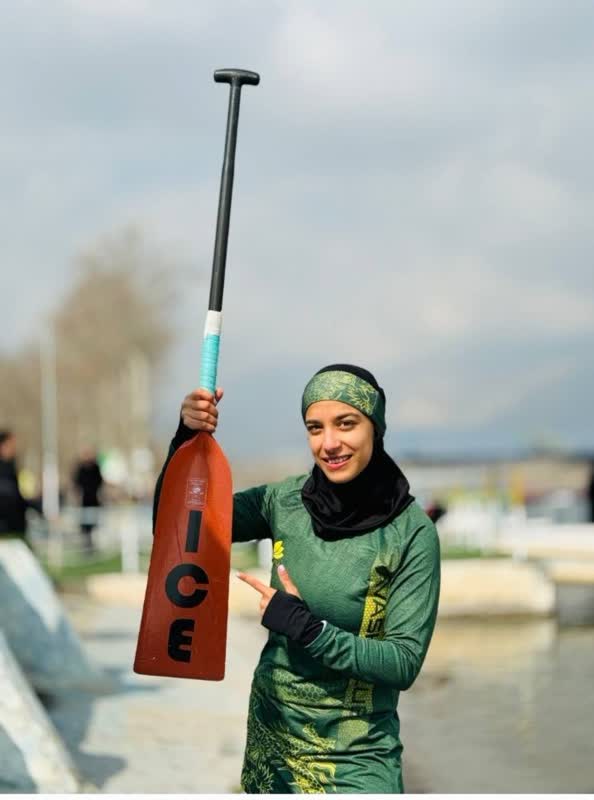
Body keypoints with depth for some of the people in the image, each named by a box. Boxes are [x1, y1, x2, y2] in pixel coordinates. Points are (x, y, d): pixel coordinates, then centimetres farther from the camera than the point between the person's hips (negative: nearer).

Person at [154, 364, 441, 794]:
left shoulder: (411, 532, -15)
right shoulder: (286, 501, -4)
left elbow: (404, 662, -15)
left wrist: (304, 626, -22)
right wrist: (189, 438, -17)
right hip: (270, 734, 4)